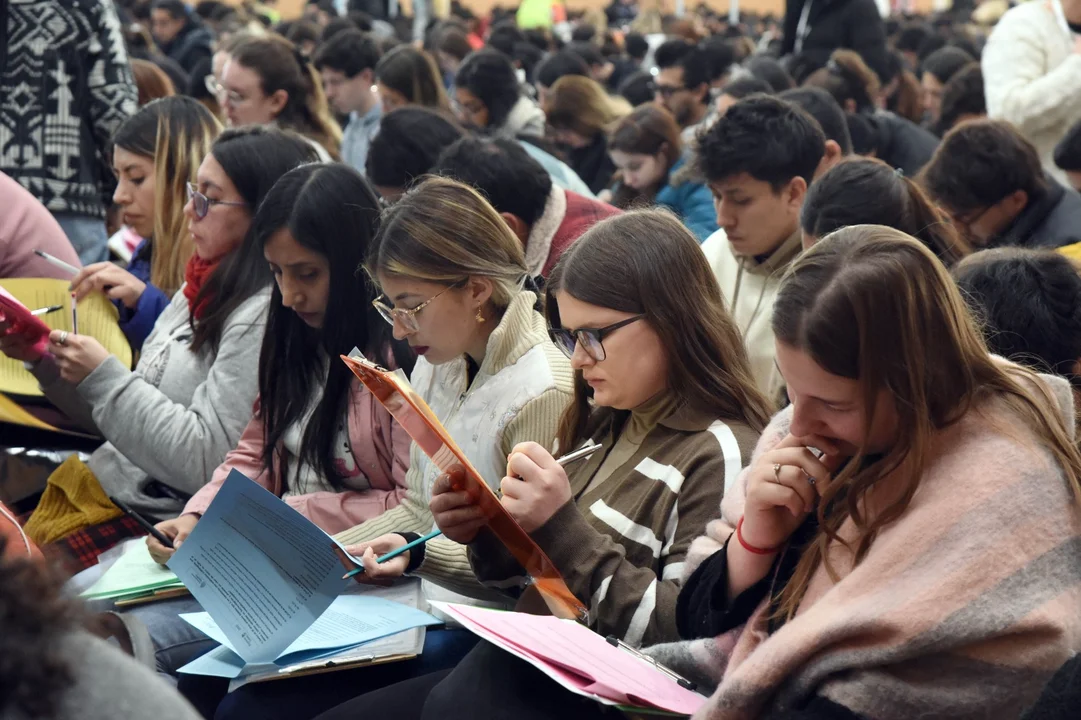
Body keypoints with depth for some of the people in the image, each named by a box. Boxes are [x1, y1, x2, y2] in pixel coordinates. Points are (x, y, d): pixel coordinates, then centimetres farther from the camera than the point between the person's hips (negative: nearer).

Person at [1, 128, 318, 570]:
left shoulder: (263, 318, -18)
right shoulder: (203, 292, 11)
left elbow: (205, 460, -24)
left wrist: (104, 378, -17)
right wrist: (44, 360, 3)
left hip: (158, 519, -8)